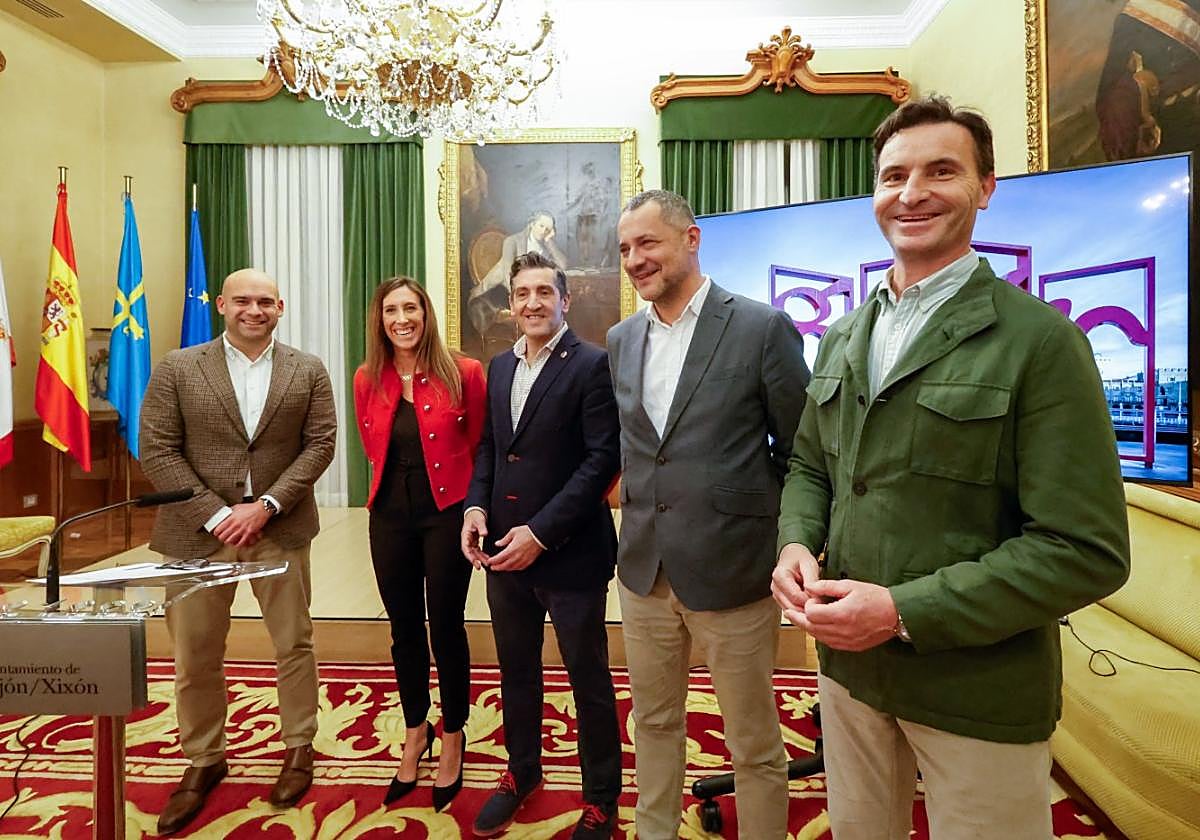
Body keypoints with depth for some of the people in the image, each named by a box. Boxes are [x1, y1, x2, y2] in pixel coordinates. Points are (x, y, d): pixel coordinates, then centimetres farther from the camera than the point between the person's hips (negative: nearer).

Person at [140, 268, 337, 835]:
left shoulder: (307, 371, 2)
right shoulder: (177, 368, 1)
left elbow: (320, 444, -2)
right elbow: (157, 452, -3)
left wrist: (266, 504, -13)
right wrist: (216, 514, -12)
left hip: (279, 528, 0)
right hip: (198, 530, 0)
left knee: (294, 644, 10)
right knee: (195, 655, 11)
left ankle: (299, 748, 30)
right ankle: (204, 761, 31)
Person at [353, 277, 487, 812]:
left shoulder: (462, 373, -9)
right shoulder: (368, 380, 1)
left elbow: (479, 444, 0)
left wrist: (474, 503, 3)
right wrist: (398, 481, 10)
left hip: (446, 512, -3)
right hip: (390, 516, 4)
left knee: (445, 626, 7)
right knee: (404, 628, 15)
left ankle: (452, 738, 29)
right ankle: (415, 732, 37)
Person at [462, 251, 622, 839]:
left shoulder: (592, 365, -11)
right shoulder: (500, 366, 10)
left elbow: (603, 459, -16)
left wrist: (541, 533, -20)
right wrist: (476, 505, -2)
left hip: (571, 553, -6)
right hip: (503, 549, 6)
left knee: (588, 679, 10)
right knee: (516, 670, 21)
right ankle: (522, 771, 43)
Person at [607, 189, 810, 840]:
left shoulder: (763, 329, -10)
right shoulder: (620, 340, 7)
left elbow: (802, 452, -5)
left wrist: (786, 546, -2)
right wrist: (641, 519, 9)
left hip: (733, 571, -5)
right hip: (643, 568, 5)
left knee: (754, 746, 12)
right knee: (653, 724, 22)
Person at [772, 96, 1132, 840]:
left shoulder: (1039, 342, -13)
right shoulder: (842, 341, 6)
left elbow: (1087, 551, -17)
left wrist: (905, 611, -22)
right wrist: (797, 544, -8)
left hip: (978, 691, -5)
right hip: (849, 667, 5)